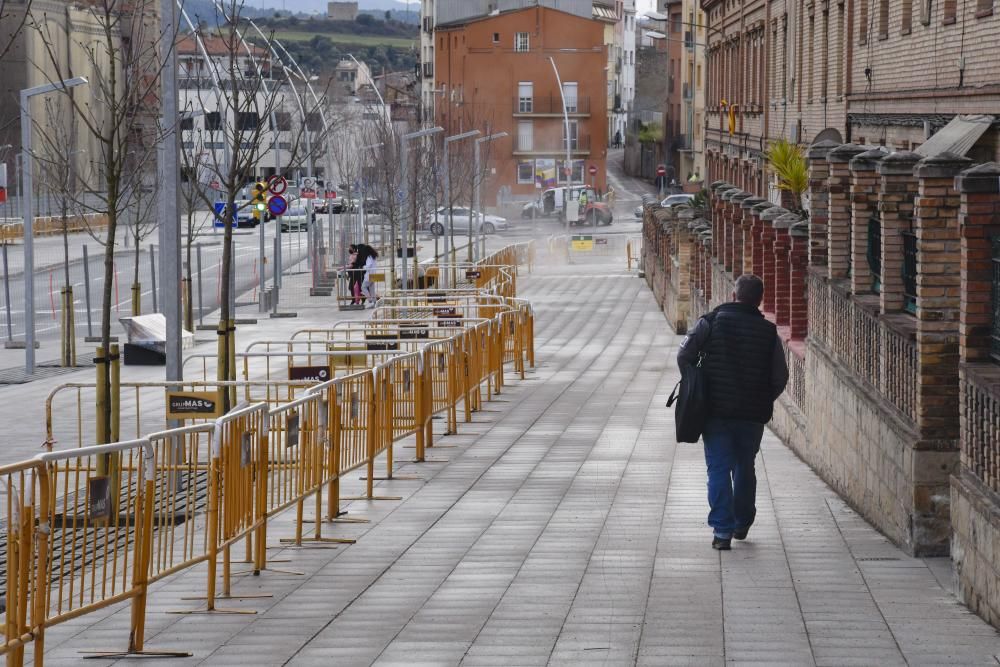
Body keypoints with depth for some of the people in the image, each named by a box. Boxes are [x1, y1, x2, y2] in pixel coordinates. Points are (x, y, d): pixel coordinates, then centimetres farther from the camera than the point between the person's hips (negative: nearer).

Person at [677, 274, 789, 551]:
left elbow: (684, 356, -7)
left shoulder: (711, 322, -5)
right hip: (753, 414, 2)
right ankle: (742, 523, 29)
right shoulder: (769, 332, -1)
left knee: (718, 468, 0)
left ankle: (722, 530, -9)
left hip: (715, 411, -2)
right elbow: (780, 377, 0)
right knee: (745, 467, 19)